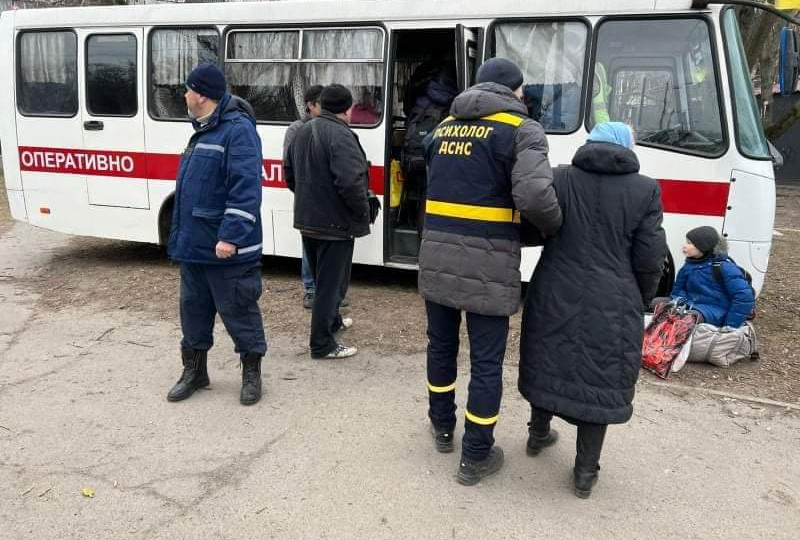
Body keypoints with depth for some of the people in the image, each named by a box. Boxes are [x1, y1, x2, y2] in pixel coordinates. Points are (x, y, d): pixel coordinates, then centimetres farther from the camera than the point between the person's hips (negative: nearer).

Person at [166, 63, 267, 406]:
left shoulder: (238, 129, -15)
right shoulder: (203, 131, 15)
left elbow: (246, 189, -24)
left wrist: (231, 236, -28)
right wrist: (181, 235, 21)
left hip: (226, 249, -9)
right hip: (193, 246, 9)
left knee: (238, 311, 4)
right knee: (193, 309, 16)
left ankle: (251, 373, 19)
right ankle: (194, 371, 30)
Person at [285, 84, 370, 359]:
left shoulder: (303, 131, 9)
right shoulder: (341, 135, -21)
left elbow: (290, 174, 17)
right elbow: (351, 181, -30)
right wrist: (363, 211, -16)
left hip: (307, 220, 9)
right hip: (335, 223, -9)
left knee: (322, 277, 24)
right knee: (331, 282, 1)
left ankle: (332, 320, 43)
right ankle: (323, 344, 7)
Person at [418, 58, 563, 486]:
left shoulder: (445, 126, 15)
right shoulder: (520, 129, -6)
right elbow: (534, 195, -20)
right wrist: (555, 226, -3)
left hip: (437, 255, 6)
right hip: (487, 264, -6)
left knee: (441, 344, 21)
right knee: (486, 360, 7)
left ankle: (442, 427, 40)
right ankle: (475, 456, 17)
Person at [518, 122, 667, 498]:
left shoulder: (558, 179, -3)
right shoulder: (645, 190, -4)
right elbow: (650, 258, -4)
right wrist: (641, 299, 11)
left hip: (555, 298, 2)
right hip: (612, 306, -1)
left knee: (549, 364, 21)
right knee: (600, 379, 9)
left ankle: (538, 435, 40)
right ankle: (585, 472, 17)